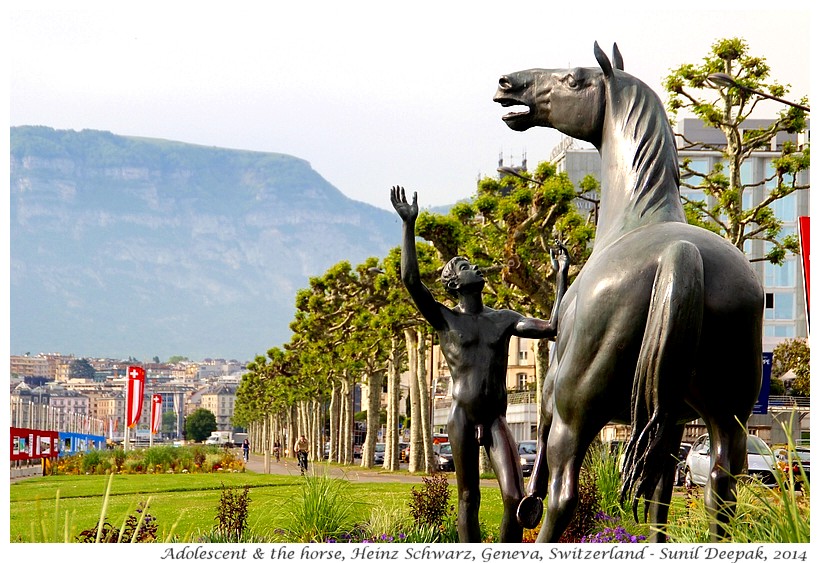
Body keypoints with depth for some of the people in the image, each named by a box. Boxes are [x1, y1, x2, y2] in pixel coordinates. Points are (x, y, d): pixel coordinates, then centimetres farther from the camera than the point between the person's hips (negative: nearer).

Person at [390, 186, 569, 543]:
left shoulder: (504, 320, 14)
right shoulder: (445, 320, 3)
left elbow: (551, 328, 7)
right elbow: (410, 280, -10)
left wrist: (561, 276, 6)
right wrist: (409, 225, -13)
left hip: (497, 419, 3)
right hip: (462, 416, -2)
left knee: (515, 498, -10)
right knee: (468, 500, 3)